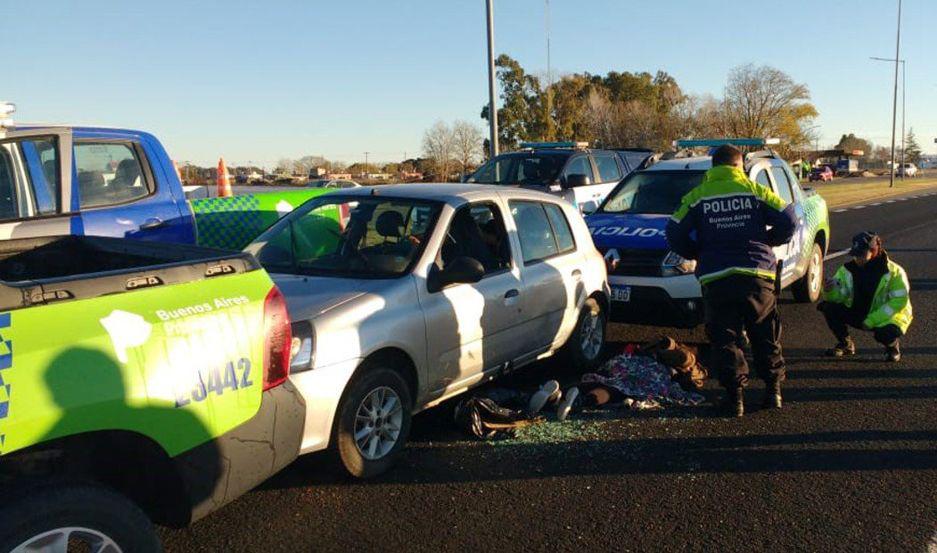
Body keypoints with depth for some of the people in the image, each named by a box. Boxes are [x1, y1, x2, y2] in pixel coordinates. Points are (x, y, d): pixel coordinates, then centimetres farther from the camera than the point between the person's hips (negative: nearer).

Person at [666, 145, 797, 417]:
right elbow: (787, 220, 1)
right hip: (757, 275, 1)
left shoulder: (697, 196, 6)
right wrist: (769, 242, 19)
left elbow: (675, 234, 0)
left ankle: (735, 395, 2)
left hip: (716, 279, -1)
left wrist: (697, 254, 15)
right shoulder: (755, 190, 6)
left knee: (724, 339, 6)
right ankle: (773, 390, 20)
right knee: (766, 337, 16)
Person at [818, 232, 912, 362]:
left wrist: (872, 321, -27)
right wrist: (831, 291, -35)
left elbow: (899, 301, -20)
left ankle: (892, 346, 4)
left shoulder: (894, 272, -15)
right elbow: (839, 296, -8)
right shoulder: (848, 269, -4)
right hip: (857, 314, 4)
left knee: (884, 333, -37)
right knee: (829, 307, -19)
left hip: (886, 318, -4)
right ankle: (845, 344, 4)